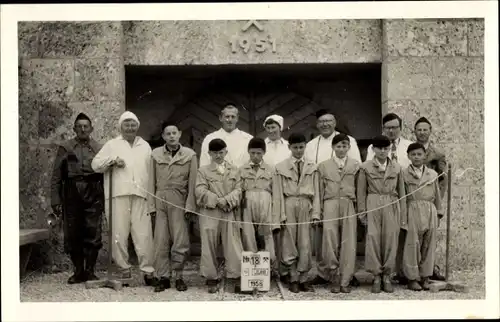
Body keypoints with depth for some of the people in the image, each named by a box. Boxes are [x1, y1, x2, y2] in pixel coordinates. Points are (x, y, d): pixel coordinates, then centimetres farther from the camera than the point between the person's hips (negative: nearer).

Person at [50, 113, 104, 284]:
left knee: (93, 233, -3)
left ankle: (90, 270, 9)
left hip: (93, 194, 0)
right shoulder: (65, 148, 9)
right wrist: (55, 200, -3)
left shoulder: (99, 149, 11)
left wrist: (105, 199, 3)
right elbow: (56, 176, 5)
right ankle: (78, 271, 15)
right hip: (72, 194, 0)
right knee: (72, 235, 3)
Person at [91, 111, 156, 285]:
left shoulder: (145, 146, 19)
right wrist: (112, 160, -11)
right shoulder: (112, 145, 13)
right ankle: (124, 269, 10)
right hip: (119, 195, -1)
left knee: (144, 236, -5)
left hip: (140, 196, 1)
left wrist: (152, 203, 13)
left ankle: (147, 270, 3)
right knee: (119, 235, -2)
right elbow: (95, 164, 7)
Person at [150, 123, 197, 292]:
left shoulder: (189, 154, 6)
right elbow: (152, 180, 8)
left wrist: (189, 205, -6)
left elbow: (192, 182, 2)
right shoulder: (156, 154, 10)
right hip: (159, 200, 2)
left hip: (178, 201, -1)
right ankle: (162, 277, 10)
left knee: (180, 241, -2)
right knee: (160, 241, 2)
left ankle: (178, 276, 11)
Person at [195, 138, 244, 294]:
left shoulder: (234, 170, 12)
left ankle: (234, 276, 7)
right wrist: (218, 201, -15)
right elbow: (200, 191, -6)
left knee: (233, 245, -1)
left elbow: (238, 190, 4)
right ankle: (211, 278, 13)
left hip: (230, 212, 1)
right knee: (209, 246, 3)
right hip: (209, 213, -1)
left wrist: (227, 200, -15)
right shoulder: (203, 171, 6)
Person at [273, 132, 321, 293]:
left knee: (305, 244, 2)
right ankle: (293, 279, 14)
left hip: (305, 206, 1)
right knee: (289, 243, 3)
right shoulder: (281, 167, 4)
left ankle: (303, 279, 13)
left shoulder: (312, 167, 8)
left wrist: (316, 213, -1)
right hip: (289, 206, -1)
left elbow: (316, 192, 7)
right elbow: (278, 193, 1)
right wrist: (281, 214, -5)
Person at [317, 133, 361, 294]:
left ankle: (345, 281, 7)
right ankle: (334, 276, 9)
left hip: (349, 205, 0)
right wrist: (319, 210, 6)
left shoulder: (356, 165, 11)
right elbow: (320, 190, 11)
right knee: (330, 241, -7)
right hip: (330, 204, 0)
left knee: (349, 244, -1)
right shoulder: (323, 166, 12)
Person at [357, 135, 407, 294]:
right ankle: (376, 276, 8)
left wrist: (403, 217, 8)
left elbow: (401, 193, 11)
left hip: (392, 207, 2)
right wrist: (362, 213, -2)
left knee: (390, 240, 2)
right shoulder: (365, 167, 5)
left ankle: (387, 276, 15)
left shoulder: (397, 167, 10)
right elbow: (361, 192, 5)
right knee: (373, 239, -4)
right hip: (373, 206, -1)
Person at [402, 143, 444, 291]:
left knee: (428, 245, 6)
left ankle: (425, 276, 16)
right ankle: (412, 278, 5)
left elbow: (437, 195, 16)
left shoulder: (432, 174, 13)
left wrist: (439, 214, 13)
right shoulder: (403, 174, 4)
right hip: (412, 211, -3)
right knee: (412, 244, -3)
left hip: (430, 211, 3)